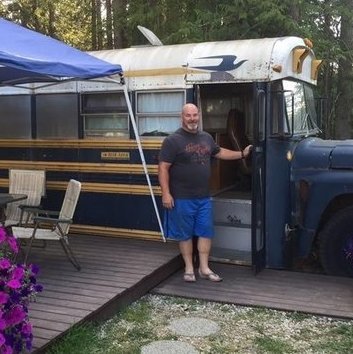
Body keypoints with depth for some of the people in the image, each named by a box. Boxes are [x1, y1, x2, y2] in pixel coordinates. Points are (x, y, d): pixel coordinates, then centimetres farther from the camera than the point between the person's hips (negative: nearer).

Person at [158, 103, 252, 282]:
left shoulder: (206, 137, 11)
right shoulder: (173, 140, -10)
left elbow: (220, 152, 28)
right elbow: (163, 168, -12)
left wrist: (242, 154, 26)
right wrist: (166, 193, -18)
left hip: (204, 197, 6)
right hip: (182, 199, -6)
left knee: (206, 232, 9)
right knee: (185, 234, 7)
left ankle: (204, 268, 20)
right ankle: (189, 268, 20)